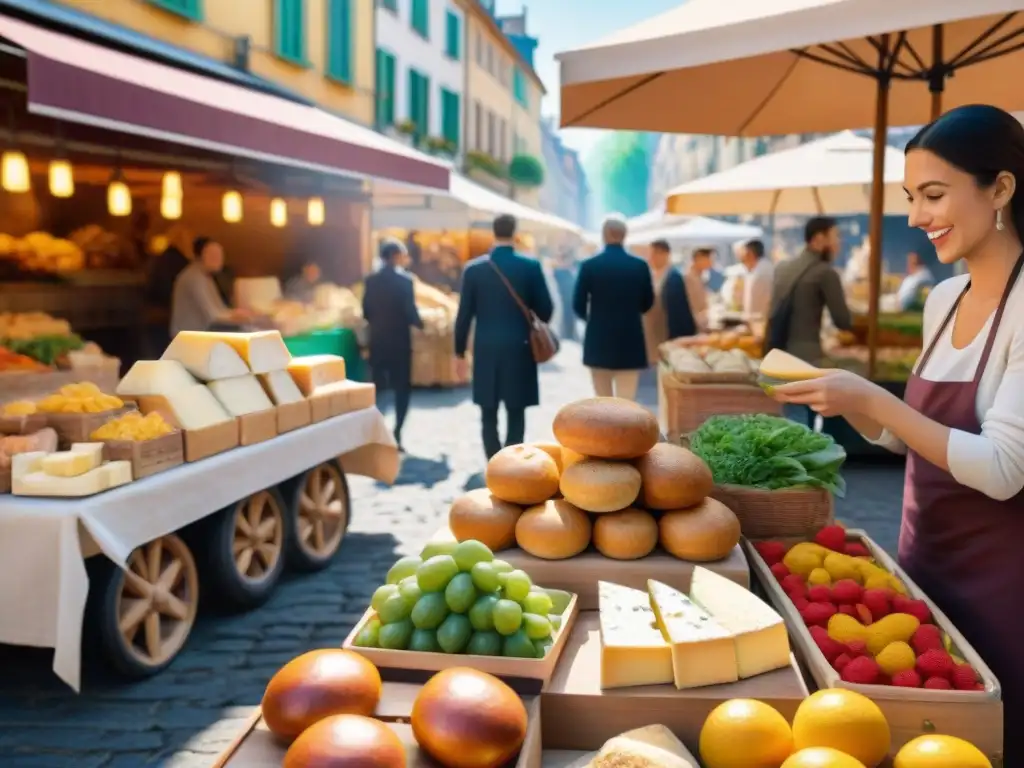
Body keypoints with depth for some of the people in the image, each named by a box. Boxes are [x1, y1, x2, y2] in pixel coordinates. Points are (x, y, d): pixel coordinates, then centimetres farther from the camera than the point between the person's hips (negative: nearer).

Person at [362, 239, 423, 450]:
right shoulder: (404, 279, -11)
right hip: (399, 342, -4)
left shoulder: (371, 280, 3)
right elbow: (410, 312, -14)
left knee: (378, 387, 13)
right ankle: (396, 434, -3)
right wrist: (420, 324, 6)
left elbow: (366, 312, 5)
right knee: (402, 387, 5)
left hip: (377, 342, 4)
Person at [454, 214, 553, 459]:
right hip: (519, 350, -1)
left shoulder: (474, 268, -1)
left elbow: (464, 315, 0)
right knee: (516, 415, 5)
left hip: (485, 351, 1)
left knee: (489, 416, 10)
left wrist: (459, 352, 8)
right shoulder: (531, 267, -5)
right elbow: (546, 310, -2)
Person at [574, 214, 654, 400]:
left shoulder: (589, 265, -6)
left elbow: (578, 306, -3)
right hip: (629, 344, 0)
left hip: (598, 342, 1)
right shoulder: (640, 266, -3)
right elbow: (647, 303, 8)